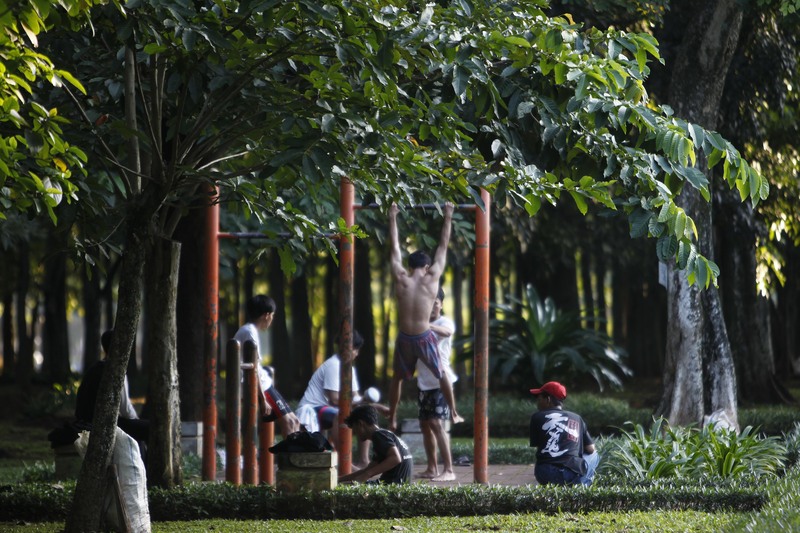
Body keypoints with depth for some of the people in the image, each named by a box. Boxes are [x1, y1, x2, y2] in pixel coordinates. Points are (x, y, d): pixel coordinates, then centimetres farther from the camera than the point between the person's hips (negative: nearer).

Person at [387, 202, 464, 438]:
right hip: (424, 337, -1)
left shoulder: (400, 279, -3)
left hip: (404, 338, 1)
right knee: (442, 375, 18)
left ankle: (392, 419, 16)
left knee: (397, 378, 18)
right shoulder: (431, 278, -6)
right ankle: (453, 414, 20)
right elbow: (443, 247, 3)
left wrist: (392, 218, 17)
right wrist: (448, 218, 11)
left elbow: (395, 247, 8)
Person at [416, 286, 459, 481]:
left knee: (437, 423, -17)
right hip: (424, 382, 8)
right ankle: (432, 469, 20)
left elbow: (447, 332, -32)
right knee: (425, 425, 10)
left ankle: (449, 470, -19)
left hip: (440, 381, -8)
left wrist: (428, 327, -51)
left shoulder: (444, 322, -7)